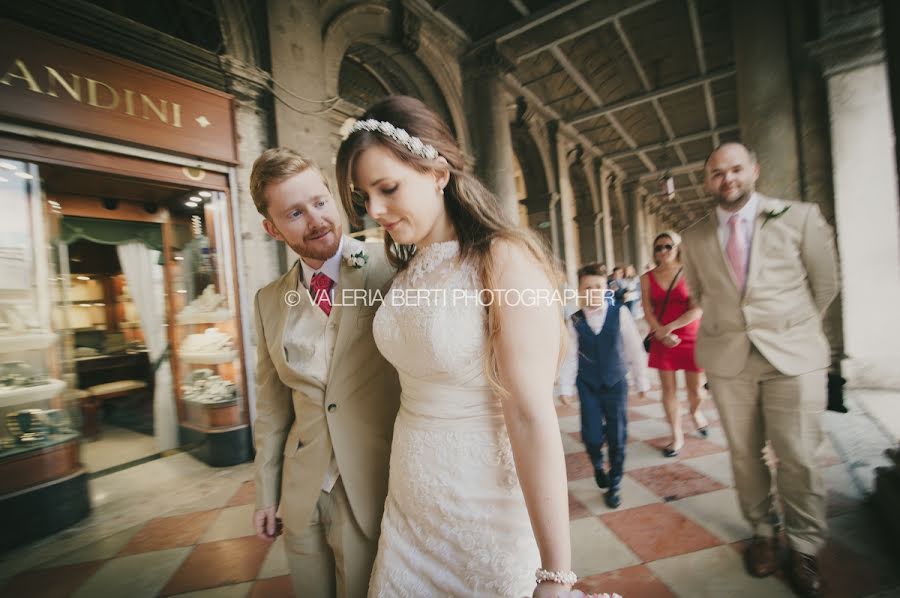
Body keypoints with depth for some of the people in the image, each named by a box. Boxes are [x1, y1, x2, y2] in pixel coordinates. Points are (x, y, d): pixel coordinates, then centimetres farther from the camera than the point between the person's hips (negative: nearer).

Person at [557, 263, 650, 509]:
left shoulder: (620, 314, -10)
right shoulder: (574, 321, -8)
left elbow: (635, 350, -3)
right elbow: (569, 357, -3)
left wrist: (641, 381, 3)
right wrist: (566, 388, -2)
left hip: (616, 384, 0)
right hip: (588, 387, 0)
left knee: (617, 438, 5)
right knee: (592, 436, -1)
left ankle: (614, 486, 26)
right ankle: (598, 465, 34)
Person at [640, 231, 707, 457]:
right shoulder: (648, 278, 3)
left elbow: (697, 310, -10)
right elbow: (648, 312, -1)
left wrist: (669, 327, -16)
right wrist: (662, 334, -14)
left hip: (690, 336, -1)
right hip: (662, 339, 1)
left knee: (695, 388, 8)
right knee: (669, 388, 3)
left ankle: (695, 413, 42)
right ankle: (677, 436, 17)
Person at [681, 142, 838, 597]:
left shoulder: (800, 217, -1)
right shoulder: (695, 238, 3)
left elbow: (825, 283, 7)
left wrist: (791, 327, 12)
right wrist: (727, 325, 12)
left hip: (792, 355, -1)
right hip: (727, 359, 2)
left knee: (798, 458, 3)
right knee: (744, 454, 11)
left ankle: (804, 550, 24)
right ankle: (762, 534, 30)